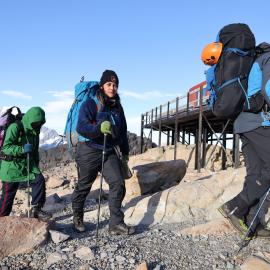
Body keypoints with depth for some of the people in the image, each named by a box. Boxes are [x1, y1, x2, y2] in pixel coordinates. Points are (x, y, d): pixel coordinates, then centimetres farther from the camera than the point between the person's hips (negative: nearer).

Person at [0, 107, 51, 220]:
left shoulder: (34, 131, 10)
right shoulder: (15, 127, -14)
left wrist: (36, 166, 22)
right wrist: (22, 149, -35)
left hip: (28, 164, 6)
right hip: (12, 165, -6)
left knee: (39, 179, -14)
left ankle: (35, 210, -5)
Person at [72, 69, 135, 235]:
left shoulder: (117, 107, 10)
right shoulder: (90, 104, -9)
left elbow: (123, 131, 20)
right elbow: (81, 127, -22)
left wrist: (125, 151, 22)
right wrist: (99, 128, -38)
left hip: (109, 152, 5)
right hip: (89, 151, -4)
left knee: (118, 183, -10)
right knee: (84, 186, 9)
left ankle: (116, 224, -2)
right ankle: (77, 218, 33)